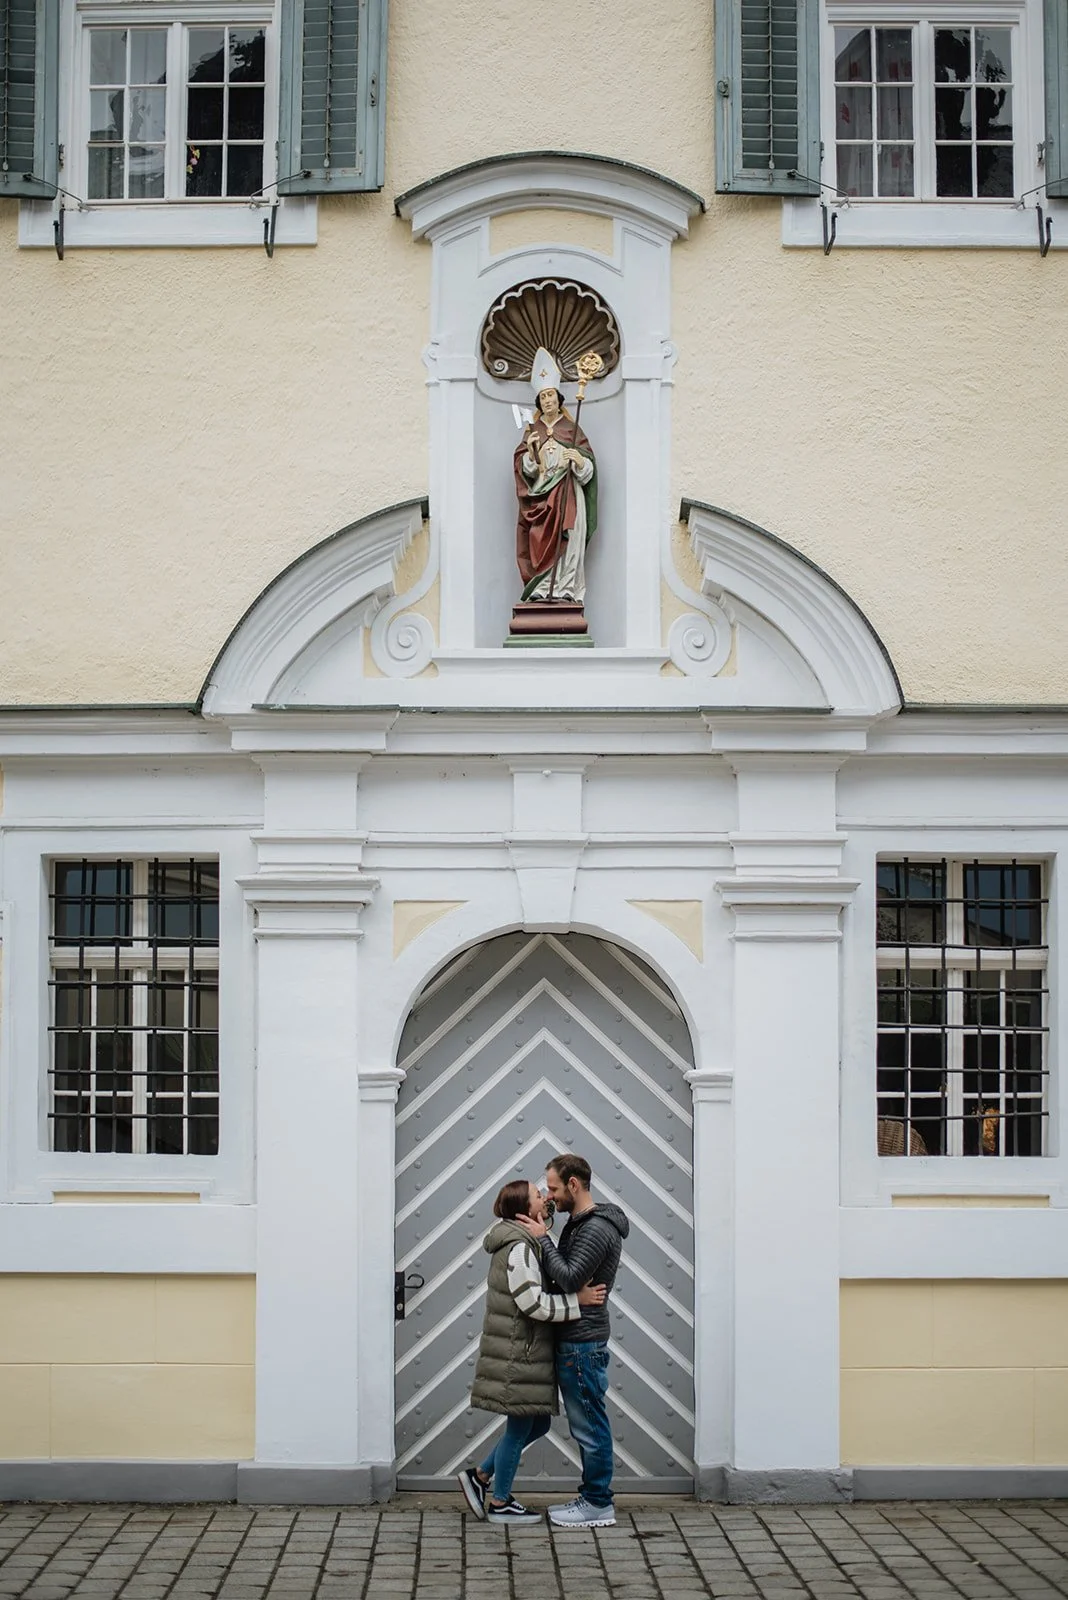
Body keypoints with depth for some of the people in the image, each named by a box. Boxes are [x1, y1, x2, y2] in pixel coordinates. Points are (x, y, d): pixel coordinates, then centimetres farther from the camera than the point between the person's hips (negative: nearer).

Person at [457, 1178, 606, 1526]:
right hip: (518, 1352, -10)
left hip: (527, 1351, 10)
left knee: (537, 1423, 17)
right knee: (520, 1427, 2)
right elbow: (533, 1303, -24)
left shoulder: (523, 1243, 14)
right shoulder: (519, 1248, -19)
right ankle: (500, 1504, 15)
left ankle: (479, 1476, 24)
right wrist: (579, 1300, -19)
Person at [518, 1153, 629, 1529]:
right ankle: (591, 1496, 21)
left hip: (582, 1344, -11)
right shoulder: (580, 1224, 15)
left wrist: (543, 1239, -18)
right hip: (573, 1340, 11)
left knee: (589, 1425, -4)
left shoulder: (597, 1229, -18)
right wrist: (543, 1241, 7)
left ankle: (599, 1505, 2)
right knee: (586, 1425, 14)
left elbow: (569, 1278, -25)